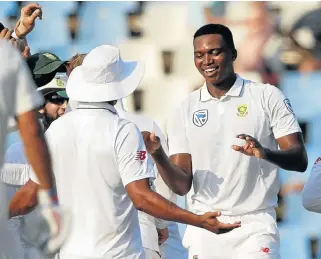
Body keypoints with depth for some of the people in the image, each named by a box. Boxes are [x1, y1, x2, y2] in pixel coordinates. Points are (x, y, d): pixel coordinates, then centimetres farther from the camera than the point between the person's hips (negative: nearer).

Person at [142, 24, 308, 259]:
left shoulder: (267, 97, 0)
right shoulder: (185, 112, 7)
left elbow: (300, 160, -6)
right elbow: (182, 185, 4)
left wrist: (265, 153, -27)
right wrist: (158, 156, -16)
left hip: (255, 225, -3)